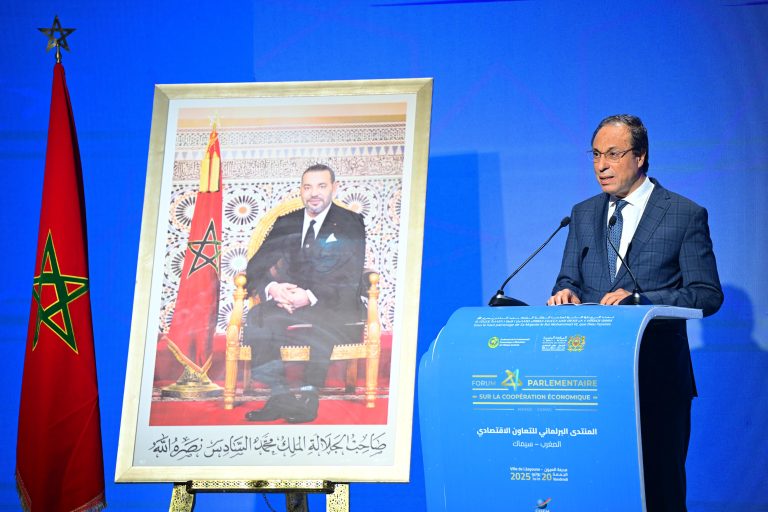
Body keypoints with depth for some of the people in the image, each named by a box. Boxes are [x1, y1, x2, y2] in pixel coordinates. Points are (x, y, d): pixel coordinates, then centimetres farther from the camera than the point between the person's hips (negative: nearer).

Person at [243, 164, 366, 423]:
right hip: (287, 304, 3)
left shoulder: (350, 224, 5)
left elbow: (350, 279, -6)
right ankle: (279, 395, -30)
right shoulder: (286, 224, 18)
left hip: (334, 308, -3)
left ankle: (308, 399, -29)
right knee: (257, 317, -28)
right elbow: (256, 268, 11)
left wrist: (311, 296, -23)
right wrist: (271, 288, -14)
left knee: (323, 322, -38)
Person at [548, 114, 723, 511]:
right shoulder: (583, 214, 15)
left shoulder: (686, 215, 0)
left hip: (658, 375, -4)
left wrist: (640, 298, -18)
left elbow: (708, 294, -5)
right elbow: (569, 280, 16)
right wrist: (565, 294, -9)